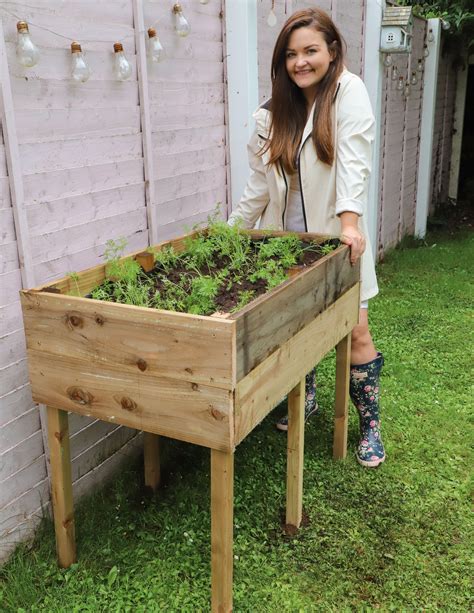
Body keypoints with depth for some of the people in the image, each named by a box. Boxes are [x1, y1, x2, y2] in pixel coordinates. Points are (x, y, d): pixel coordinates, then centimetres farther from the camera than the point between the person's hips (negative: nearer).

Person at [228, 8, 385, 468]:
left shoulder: (347, 91, -6)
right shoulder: (274, 112, 6)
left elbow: (353, 161, -19)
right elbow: (259, 184, 7)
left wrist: (350, 223, -30)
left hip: (334, 238, -4)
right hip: (287, 238, 4)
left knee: (355, 333, 0)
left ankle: (370, 427, 16)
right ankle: (306, 397, 36)